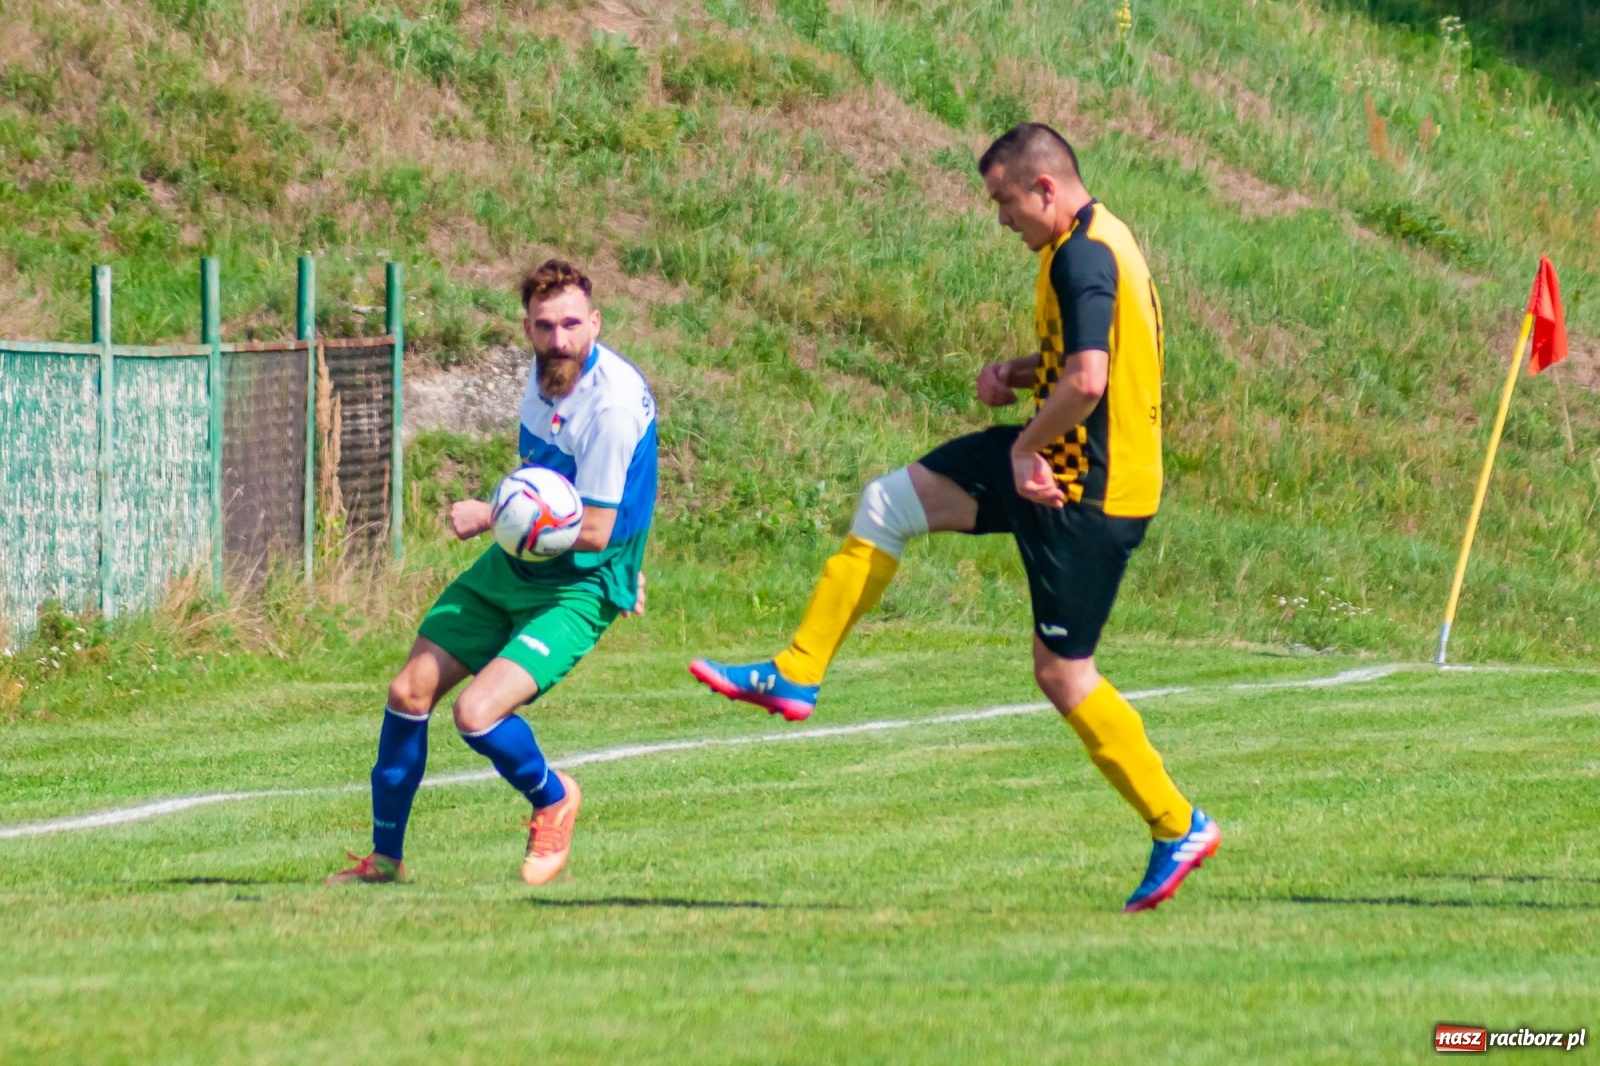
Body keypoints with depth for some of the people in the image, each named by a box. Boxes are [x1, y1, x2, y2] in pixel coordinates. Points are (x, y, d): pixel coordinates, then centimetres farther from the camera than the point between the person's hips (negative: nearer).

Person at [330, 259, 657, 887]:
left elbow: (593, 531, -24)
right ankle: (384, 858, 18)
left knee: (477, 713, -23)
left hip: (579, 587, -8)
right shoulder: (548, 371, 1)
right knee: (409, 694, 1)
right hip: (513, 566, 8)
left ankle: (553, 800, 9)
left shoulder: (613, 399, -25)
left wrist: (492, 518, -19)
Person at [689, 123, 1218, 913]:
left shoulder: (1084, 258, -22)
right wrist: (1016, 374, 8)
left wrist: (1027, 446, -18)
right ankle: (796, 677, 17)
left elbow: (1087, 381, -32)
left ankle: (1178, 827, 12)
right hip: (1061, 463, 10)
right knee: (887, 504, 11)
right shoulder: (1092, 245, 10)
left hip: (1089, 492, -10)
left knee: (1063, 674, 0)